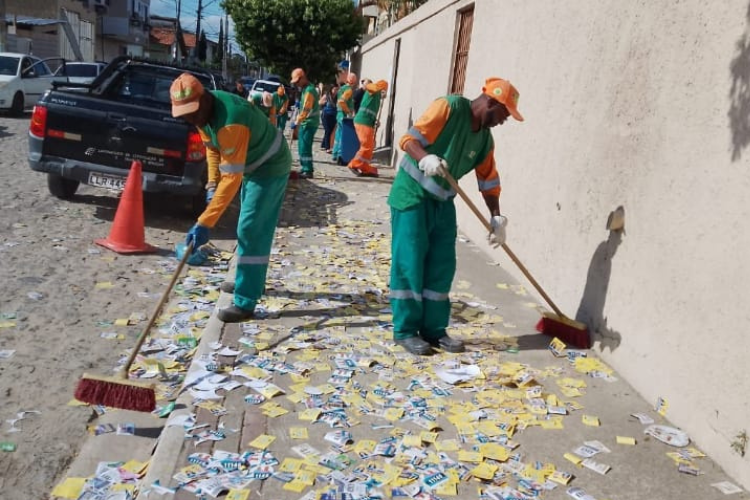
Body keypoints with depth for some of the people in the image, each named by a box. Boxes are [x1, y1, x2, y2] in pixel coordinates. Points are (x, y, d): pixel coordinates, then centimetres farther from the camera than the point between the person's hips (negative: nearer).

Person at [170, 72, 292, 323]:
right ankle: (249, 280, 37)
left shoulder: (230, 121, -36)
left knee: (250, 232, -13)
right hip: (253, 165, 10)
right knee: (250, 228, 20)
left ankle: (245, 303, -9)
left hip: (271, 167, -10)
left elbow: (231, 179, -38)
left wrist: (204, 223, -39)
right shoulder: (204, 109, -7)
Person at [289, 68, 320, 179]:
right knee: (302, 146, 15)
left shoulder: (309, 90, -17)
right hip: (306, 122, 10)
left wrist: (296, 122, -21)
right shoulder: (306, 89, 15)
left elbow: (306, 110, -23)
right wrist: (298, 122, 18)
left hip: (309, 122, -10)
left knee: (305, 147, -10)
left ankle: (308, 171, -7)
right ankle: (304, 168, 23)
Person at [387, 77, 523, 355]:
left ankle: (434, 330, 17)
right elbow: (410, 138, -18)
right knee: (409, 263, -4)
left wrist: (497, 218, 3)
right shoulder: (449, 107, -14)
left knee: (442, 267, 6)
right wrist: (425, 158, -38)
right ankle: (405, 330, 7)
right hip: (412, 195, -7)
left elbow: (489, 180, 11)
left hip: (443, 202, 7)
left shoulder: (485, 138, 6)